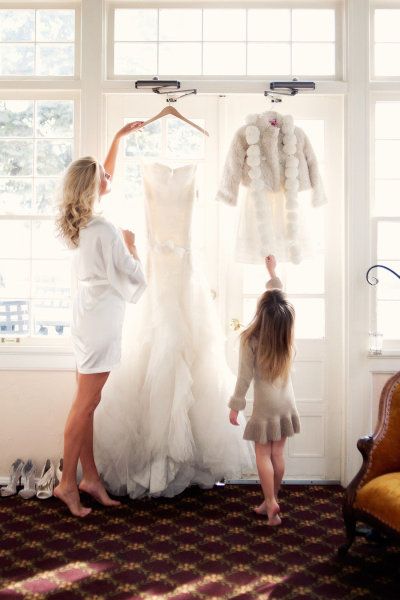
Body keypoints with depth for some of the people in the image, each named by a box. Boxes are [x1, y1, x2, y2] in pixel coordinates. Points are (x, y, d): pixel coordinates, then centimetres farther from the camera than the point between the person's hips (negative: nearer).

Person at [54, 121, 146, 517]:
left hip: (88, 315, 9)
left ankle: (90, 477, 21)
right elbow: (136, 275, -12)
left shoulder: (77, 223, 8)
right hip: (101, 319, -9)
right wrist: (130, 243, 5)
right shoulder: (105, 232, -18)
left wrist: (120, 137, 27)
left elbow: (105, 174, 24)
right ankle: (68, 482, 11)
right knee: (85, 404, 0)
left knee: (87, 402, 11)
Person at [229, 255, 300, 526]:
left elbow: (245, 377, -14)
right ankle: (272, 500, 24)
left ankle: (270, 502, 0)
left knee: (263, 455, 4)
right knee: (278, 454, 13)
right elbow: (281, 299, 13)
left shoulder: (250, 339, -16)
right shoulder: (286, 330, -3)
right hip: (286, 403, 5)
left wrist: (235, 406, -5)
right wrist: (273, 272, 25)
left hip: (265, 405, -5)